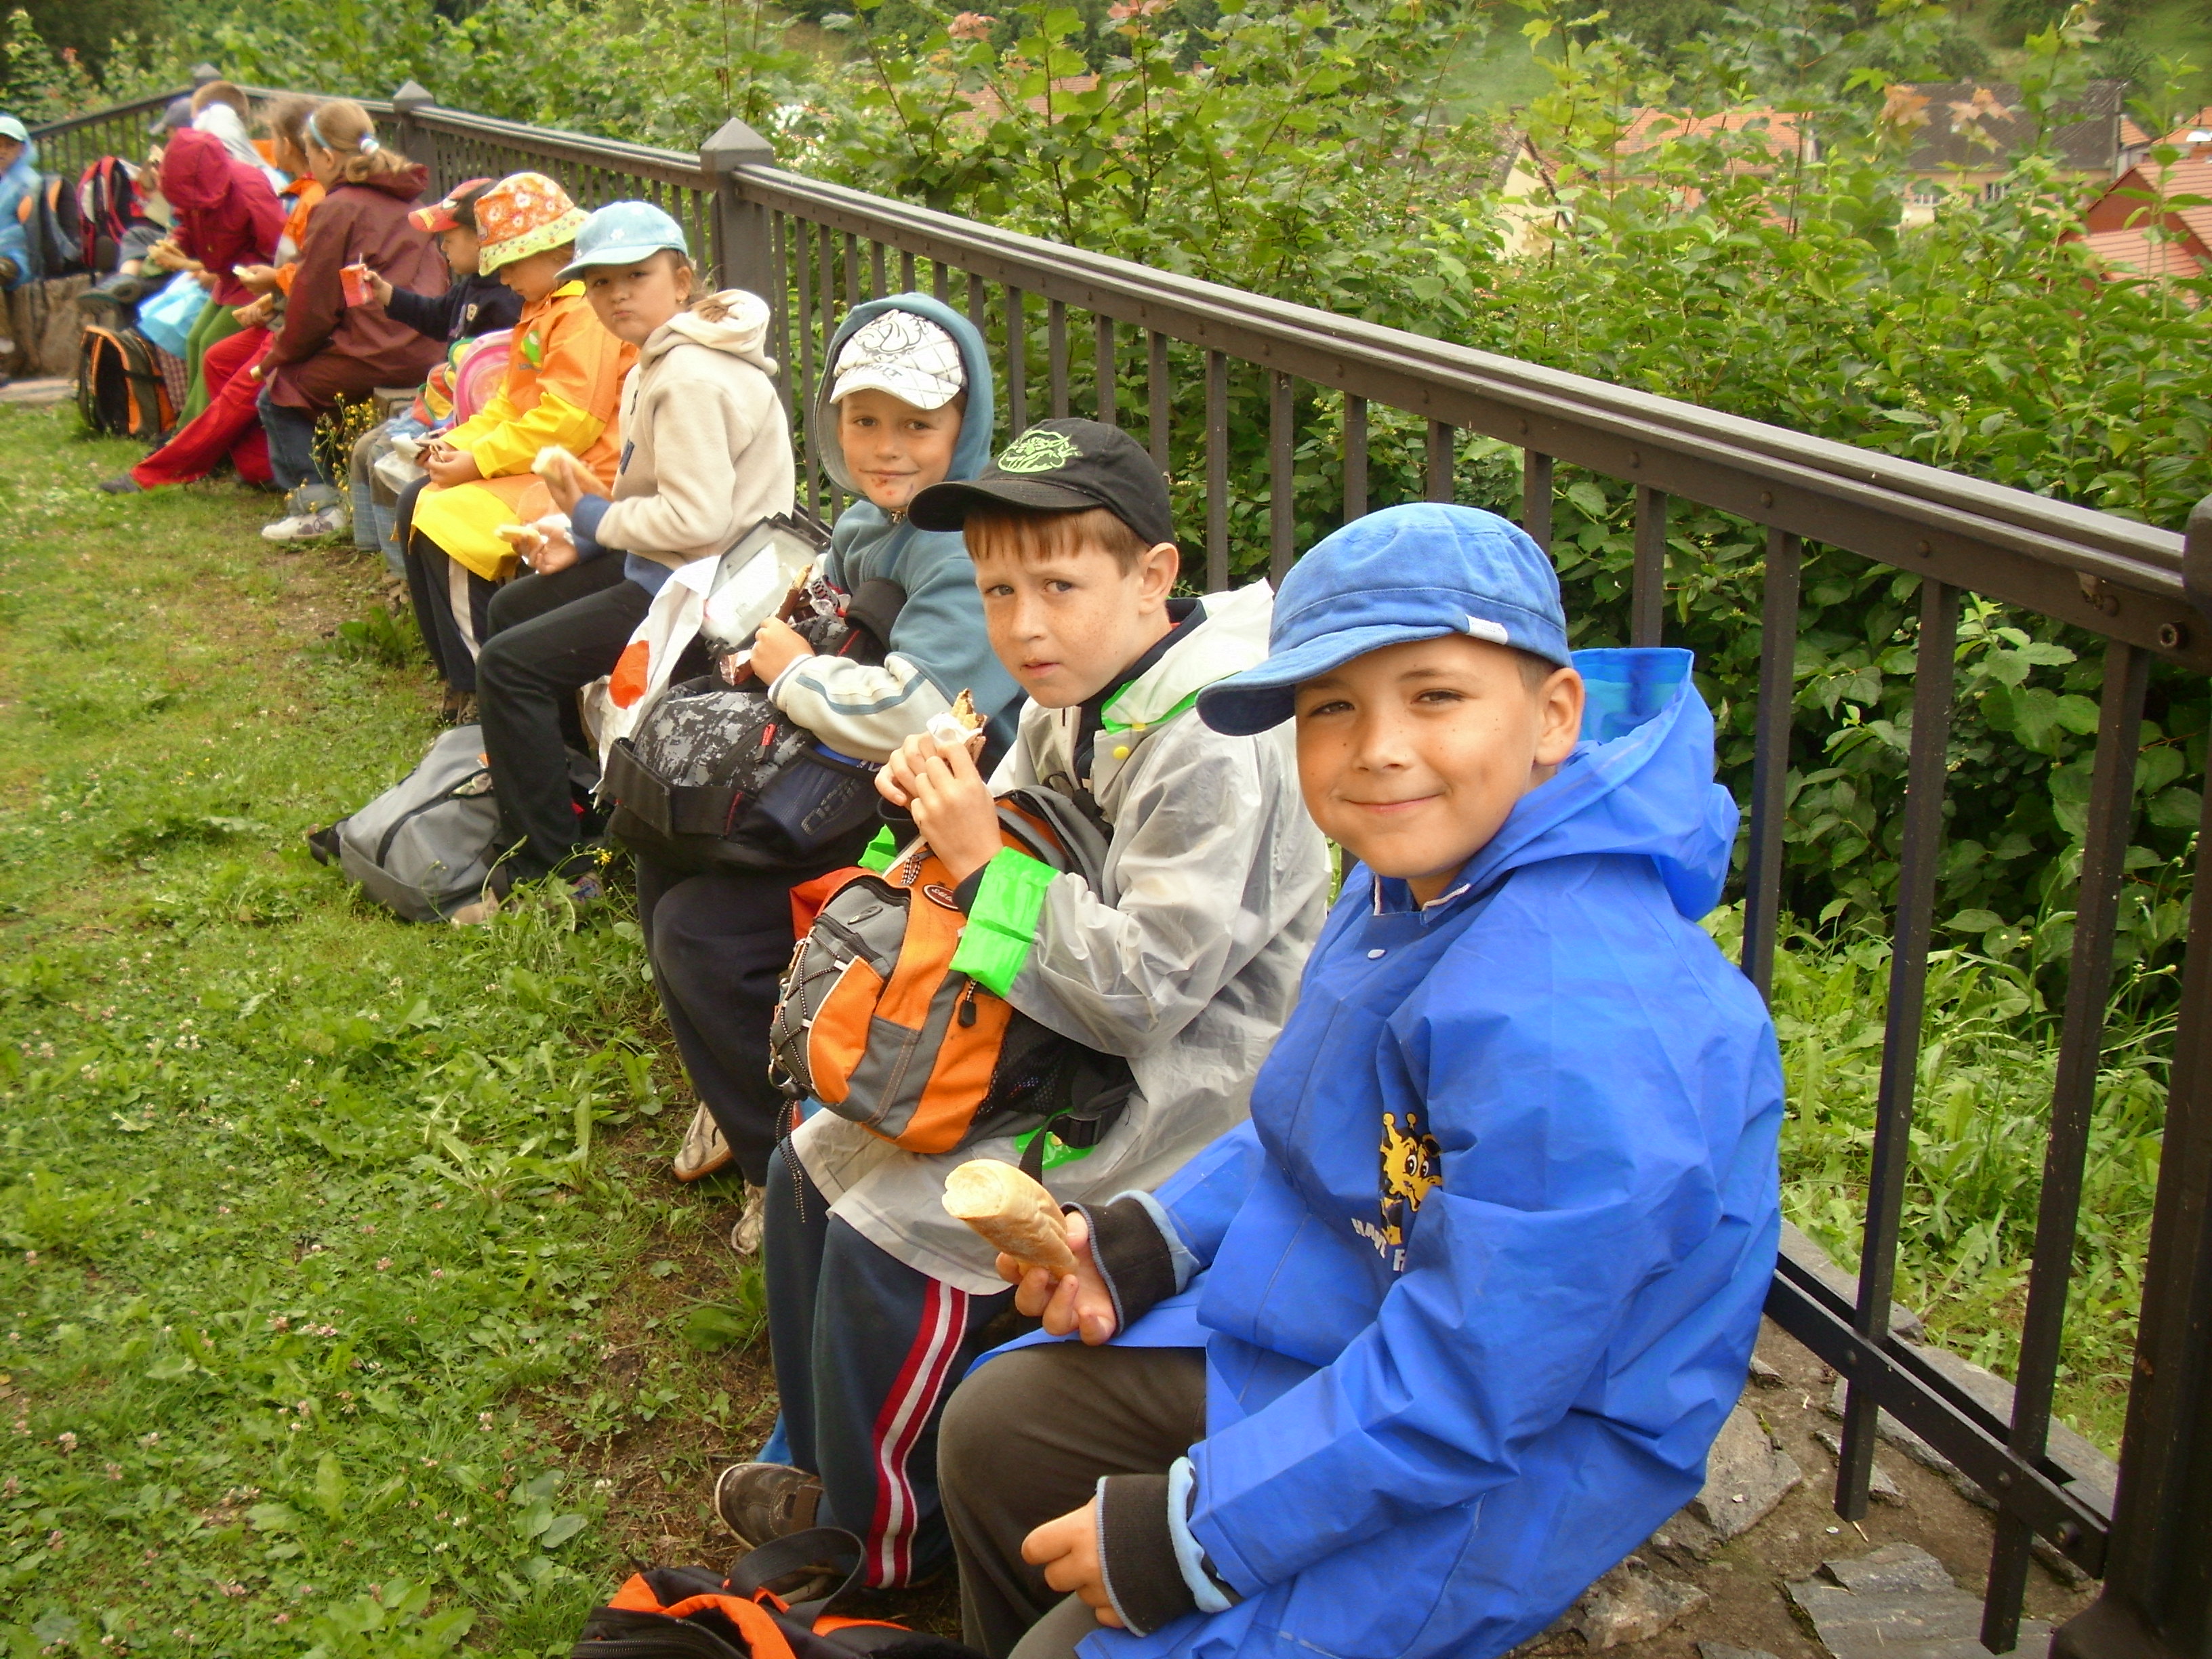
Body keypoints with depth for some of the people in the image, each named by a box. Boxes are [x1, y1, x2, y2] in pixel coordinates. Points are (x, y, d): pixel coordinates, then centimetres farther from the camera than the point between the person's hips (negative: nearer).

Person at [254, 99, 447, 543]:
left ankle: (315, 504, 3)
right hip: (423, 352, 8)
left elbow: (313, 305, -9)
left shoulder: (338, 209, -8)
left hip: (374, 355, -8)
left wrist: (274, 360, 9)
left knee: (277, 394, 10)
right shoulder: (403, 199, 16)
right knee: (295, 375, 25)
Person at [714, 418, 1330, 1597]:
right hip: (1067, 1029, 10)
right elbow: (1032, 875, 15)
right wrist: (944, 808, -6)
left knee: (893, 1224, -18)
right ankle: (830, 1463, 24)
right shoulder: (1075, 697, 3)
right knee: (815, 1164, 7)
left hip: (1183, 1079, -10)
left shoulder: (1210, 745, -25)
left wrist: (985, 867, -23)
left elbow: (1146, 990, -27)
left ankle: (885, 1543, 6)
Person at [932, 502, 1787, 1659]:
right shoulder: (1408, 876, -5)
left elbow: (1466, 1392, -32)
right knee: (996, 1427, 15)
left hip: (1514, 1460, -9)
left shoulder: (1573, 1031, -36)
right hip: (1341, 1336, 9)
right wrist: (1146, 1242, 0)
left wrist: (1191, 1536, -24)